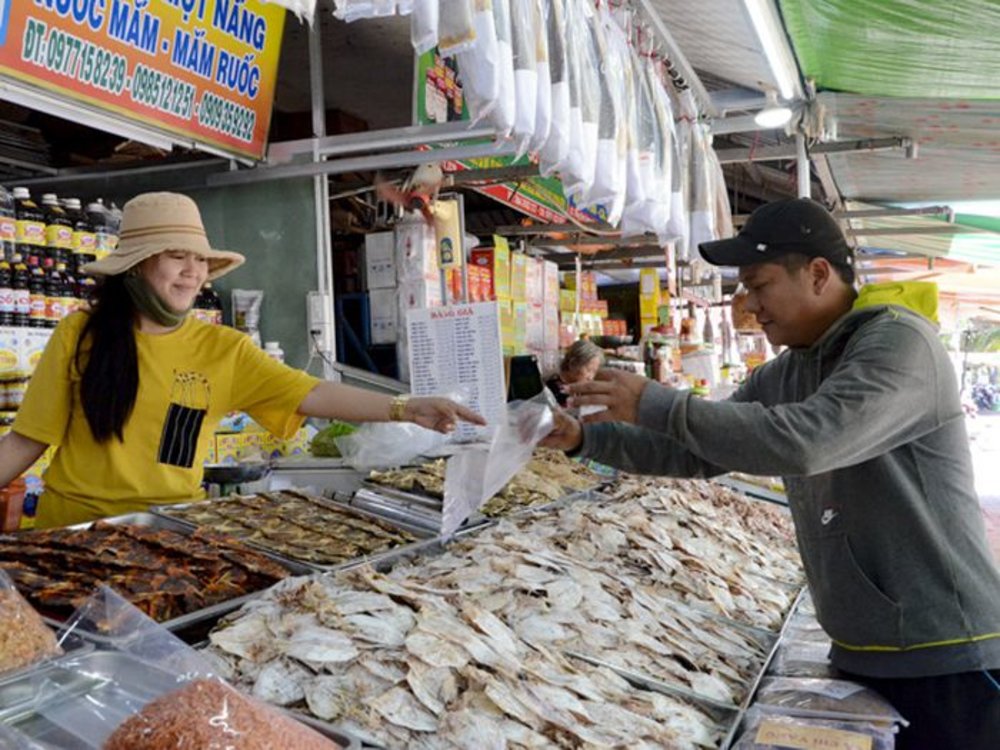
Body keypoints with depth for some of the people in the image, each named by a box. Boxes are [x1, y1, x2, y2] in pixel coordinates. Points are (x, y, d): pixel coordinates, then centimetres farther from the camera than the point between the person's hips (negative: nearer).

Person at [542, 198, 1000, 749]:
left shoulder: (901, 342, -18)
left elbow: (803, 442, -32)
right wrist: (587, 439, 3)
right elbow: (700, 452, 13)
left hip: (945, 657, -7)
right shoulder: (781, 377, 8)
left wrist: (657, 406, -27)